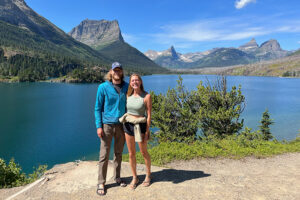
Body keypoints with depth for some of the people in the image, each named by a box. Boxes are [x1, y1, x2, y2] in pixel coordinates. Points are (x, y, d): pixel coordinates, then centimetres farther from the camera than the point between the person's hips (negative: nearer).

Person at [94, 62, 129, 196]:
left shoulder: (126, 87, 3)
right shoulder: (103, 87, -5)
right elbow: (98, 108, -2)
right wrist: (99, 126, -9)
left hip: (121, 125, 3)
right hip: (107, 124, -3)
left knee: (119, 153, 15)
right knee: (104, 155, 2)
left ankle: (117, 177, 33)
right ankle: (101, 183, 17)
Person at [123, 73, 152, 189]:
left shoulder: (146, 96, -12)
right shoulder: (128, 95, 2)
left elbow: (149, 115, -11)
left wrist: (147, 132, -13)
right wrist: (123, 127, 9)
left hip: (140, 125, -4)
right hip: (128, 125, 4)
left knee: (143, 152, 11)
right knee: (131, 153, 10)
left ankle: (148, 175, 34)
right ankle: (134, 178, 28)